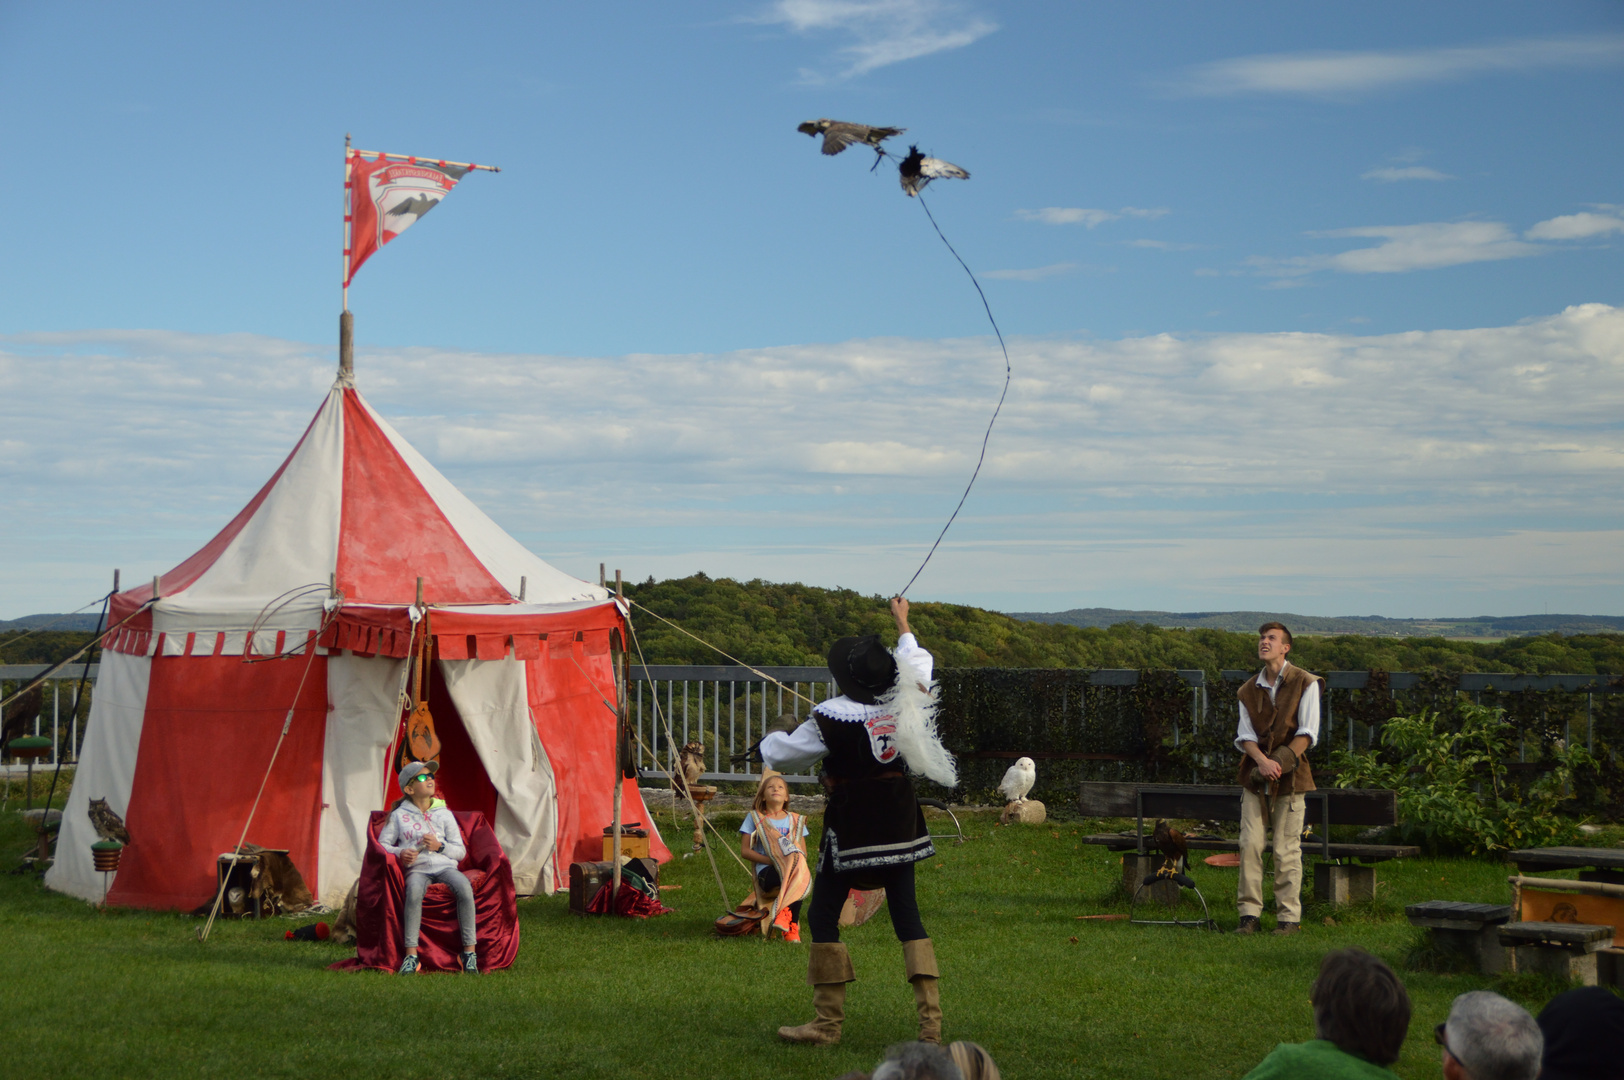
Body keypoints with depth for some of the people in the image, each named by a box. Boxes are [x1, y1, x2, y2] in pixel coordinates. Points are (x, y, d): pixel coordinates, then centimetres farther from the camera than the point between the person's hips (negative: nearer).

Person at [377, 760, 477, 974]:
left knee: (464, 887, -33)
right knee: (414, 890, -38)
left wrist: (440, 846, -4)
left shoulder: (444, 814, 18)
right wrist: (399, 853, -6)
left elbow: (460, 851, 16)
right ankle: (411, 954, -36)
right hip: (417, 868, -1)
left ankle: (469, 951, -28)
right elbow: (382, 844, 14)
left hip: (445, 866, 1)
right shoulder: (398, 816, 15)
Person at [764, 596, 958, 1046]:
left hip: (852, 827, -6)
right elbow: (918, 664, 22)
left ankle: (828, 1022, 4)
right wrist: (903, 624, 38)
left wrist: (772, 737, 19)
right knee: (906, 915, 10)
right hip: (899, 823, 6)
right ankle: (931, 1019, 3)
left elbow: (784, 755, -4)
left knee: (823, 916, 4)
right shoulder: (905, 702, -1)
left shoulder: (831, 717, -16)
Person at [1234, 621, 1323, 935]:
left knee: (1286, 849, -3)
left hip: (1289, 778, -3)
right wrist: (1262, 761, -14)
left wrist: (1280, 763, -15)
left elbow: (1307, 734, -4)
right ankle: (1249, 913, 2)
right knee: (1250, 844, -4)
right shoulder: (1248, 690, 12)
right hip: (1255, 778, 3)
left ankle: (1289, 917, 5)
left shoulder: (1305, 684, 0)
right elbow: (1245, 735, 5)